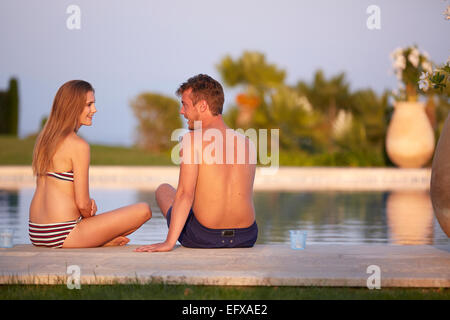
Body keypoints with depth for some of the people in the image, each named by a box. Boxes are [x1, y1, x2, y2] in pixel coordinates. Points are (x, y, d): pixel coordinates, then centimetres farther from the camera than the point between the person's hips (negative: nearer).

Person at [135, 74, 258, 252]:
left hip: (205, 238, -4)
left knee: (163, 190, 26)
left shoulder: (193, 139, -11)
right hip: (247, 237, 5)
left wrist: (169, 242, -17)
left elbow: (185, 194, -18)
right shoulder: (247, 143, 5)